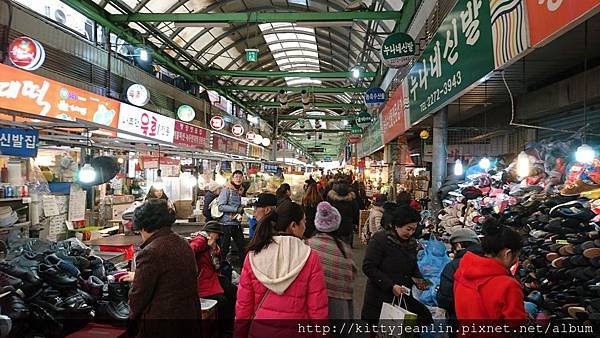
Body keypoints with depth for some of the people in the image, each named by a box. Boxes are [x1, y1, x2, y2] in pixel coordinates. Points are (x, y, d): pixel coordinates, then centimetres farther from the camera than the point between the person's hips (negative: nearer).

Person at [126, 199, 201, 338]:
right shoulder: (184, 244, 3)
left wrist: (133, 315, 8)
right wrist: (138, 276, 33)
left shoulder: (150, 253, -22)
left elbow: (139, 293, -14)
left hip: (161, 327, -7)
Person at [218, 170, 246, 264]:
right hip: (227, 222, -7)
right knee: (225, 247, 2)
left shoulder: (239, 191, 13)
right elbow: (221, 206, -17)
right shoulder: (226, 190, -9)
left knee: (241, 246, 9)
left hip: (237, 223, 7)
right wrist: (236, 209, -20)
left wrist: (240, 213, 2)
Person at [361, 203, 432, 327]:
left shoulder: (411, 243, 10)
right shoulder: (380, 239, -12)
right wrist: (391, 285, -21)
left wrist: (418, 279, 2)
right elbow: (368, 267, -16)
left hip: (404, 298, 6)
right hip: (380, 300, -6)